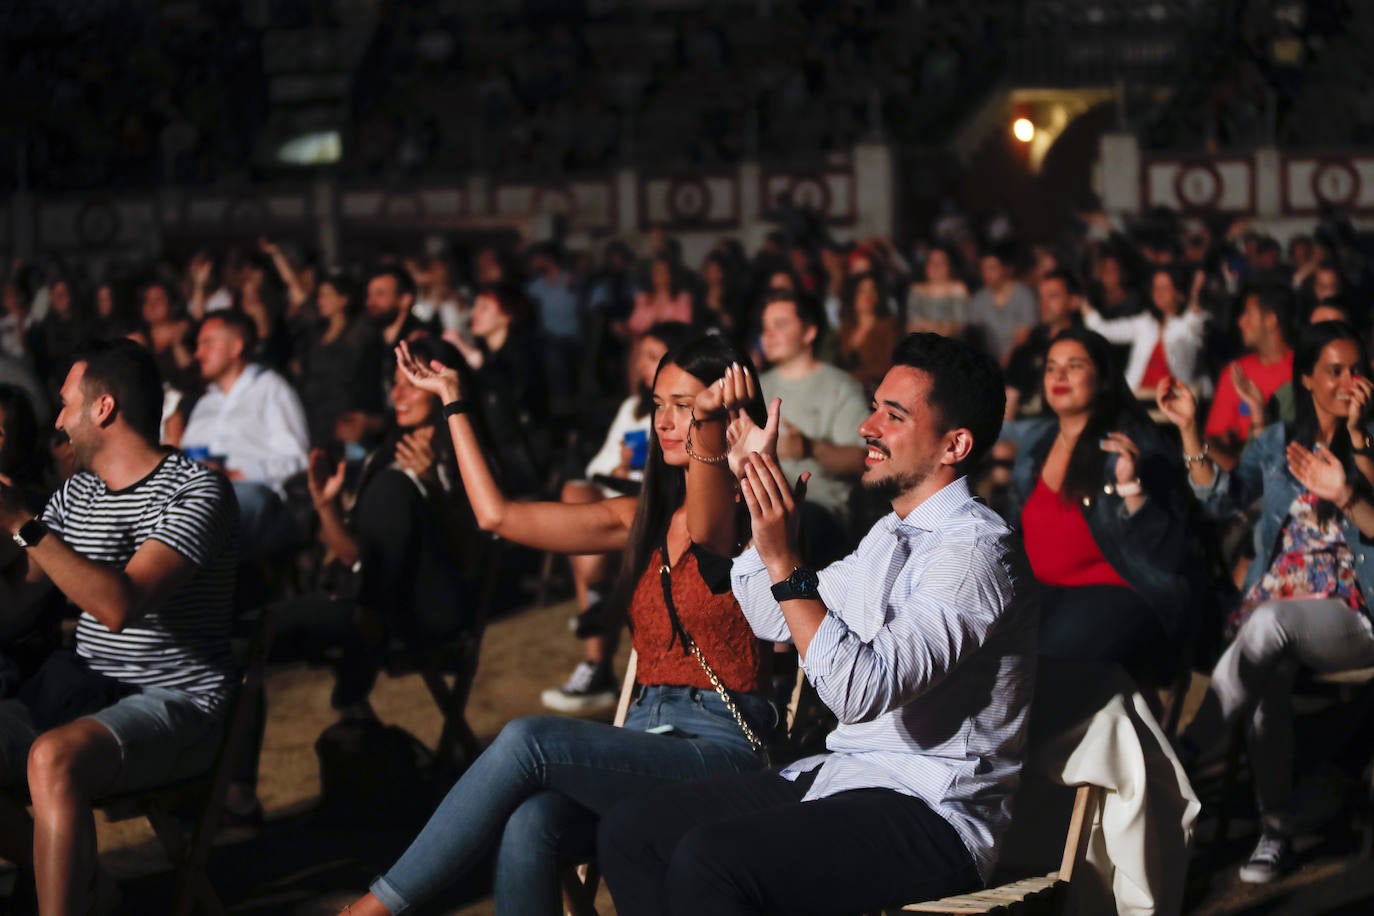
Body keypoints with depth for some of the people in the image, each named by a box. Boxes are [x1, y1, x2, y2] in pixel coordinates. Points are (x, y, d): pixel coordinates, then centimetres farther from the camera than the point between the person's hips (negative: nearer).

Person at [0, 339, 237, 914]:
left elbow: (120, 605, -24)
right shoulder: (76, 494, 14)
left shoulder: (196, 492, -11)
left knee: (53, 758, -36)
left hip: (175, 701, -8)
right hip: (80, 692, 8)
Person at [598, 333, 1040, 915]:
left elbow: (862, 692, -27)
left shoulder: (975, 551, -16)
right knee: (630, 828, -2)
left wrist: (786, 564, -28)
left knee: (706, 860, -29)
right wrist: (754, 474, 19)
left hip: (930, 818, -10)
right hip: (840, 777, 10)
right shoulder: (891, 536, 16)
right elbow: (769, 617, 25)